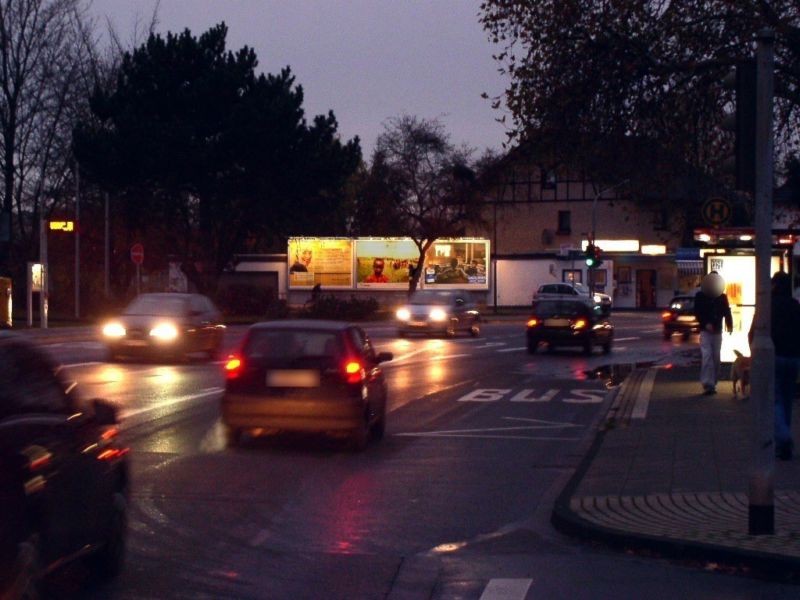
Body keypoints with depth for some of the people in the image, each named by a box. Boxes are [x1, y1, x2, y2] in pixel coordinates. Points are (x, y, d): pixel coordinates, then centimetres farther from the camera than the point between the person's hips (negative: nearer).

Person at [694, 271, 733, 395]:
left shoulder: (722, 297, 6)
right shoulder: (700, 296, -1)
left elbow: (727, 312, 2)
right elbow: (697, 313, -6)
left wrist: (729, 325, -16)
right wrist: (706, 324, -21)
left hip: (717, 331, 3)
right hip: (705, 331, -3)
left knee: (716, 358, 8)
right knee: (706, 357, -13)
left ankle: (712, 383, 17)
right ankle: (708, 385, -16)